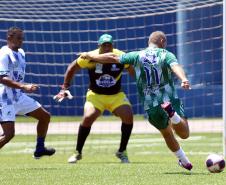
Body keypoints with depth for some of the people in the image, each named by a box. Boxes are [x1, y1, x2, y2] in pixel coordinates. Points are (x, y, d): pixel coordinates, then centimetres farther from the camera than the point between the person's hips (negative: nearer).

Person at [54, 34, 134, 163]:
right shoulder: (90, 57, -16)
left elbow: (133, 71, -1)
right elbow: (72, 68, -2)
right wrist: (65, 88, -2)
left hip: (116, 95, 1)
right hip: (95, 95, -1)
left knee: (128, 116, -20)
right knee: (88, 118, -24)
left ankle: (122, 152, -1)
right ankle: (78, 153, -3)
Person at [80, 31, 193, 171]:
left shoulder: (137, 56, 8)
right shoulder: (166, 55, 1)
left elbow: (112, 58, 12)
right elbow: (175, 66, -21)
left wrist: (90, 56, 24)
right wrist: (184, 79, -40)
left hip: (150, 105, 3)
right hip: (170, 99, -3)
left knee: (167, 133, 25)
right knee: (184, 134, -5)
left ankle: (184, 161, 27)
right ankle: (173, 113, -33)